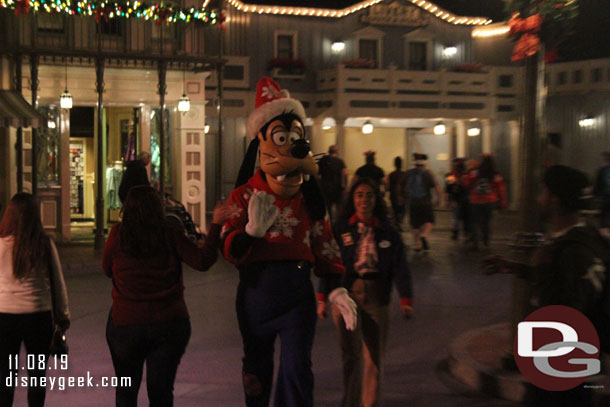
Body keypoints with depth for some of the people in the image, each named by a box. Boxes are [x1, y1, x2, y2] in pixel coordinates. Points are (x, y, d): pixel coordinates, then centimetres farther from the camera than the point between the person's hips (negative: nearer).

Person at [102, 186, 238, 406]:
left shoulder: (118, 234, -6)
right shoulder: (170, 235, -7)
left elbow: (107, 270, 7)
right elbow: (203, 261, -8)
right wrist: (215, 225, -2)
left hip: (126, 322, 0)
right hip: (169, 322, 0)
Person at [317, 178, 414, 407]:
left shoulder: (388, 232, 7)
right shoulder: (340, 228, 4)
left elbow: (400, 267, 4)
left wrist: (406, 300, -6)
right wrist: (322, 299, -3)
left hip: (377, 297, 2)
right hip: (346, 294, -2)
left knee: (374, 356, 7)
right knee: (351, 354, -8)